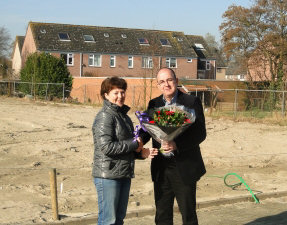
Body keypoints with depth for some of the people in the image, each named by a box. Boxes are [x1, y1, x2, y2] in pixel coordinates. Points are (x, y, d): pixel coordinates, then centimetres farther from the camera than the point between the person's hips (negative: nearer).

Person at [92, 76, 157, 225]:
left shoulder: (124, 115, 16)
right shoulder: (105, 116, -12)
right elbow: (106, 147, -22)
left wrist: (141, 153, 4)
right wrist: (134, 144, -13)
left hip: (124, 175, 9)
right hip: (108, 175, -9)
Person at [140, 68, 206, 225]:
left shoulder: (192, 102, -4)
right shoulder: (153, 104, 9)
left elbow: (200, 133, -11)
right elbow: (146, 130, 6)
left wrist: (177, 144, -25)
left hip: (184, 169, -4)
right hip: (161, 169, 4)